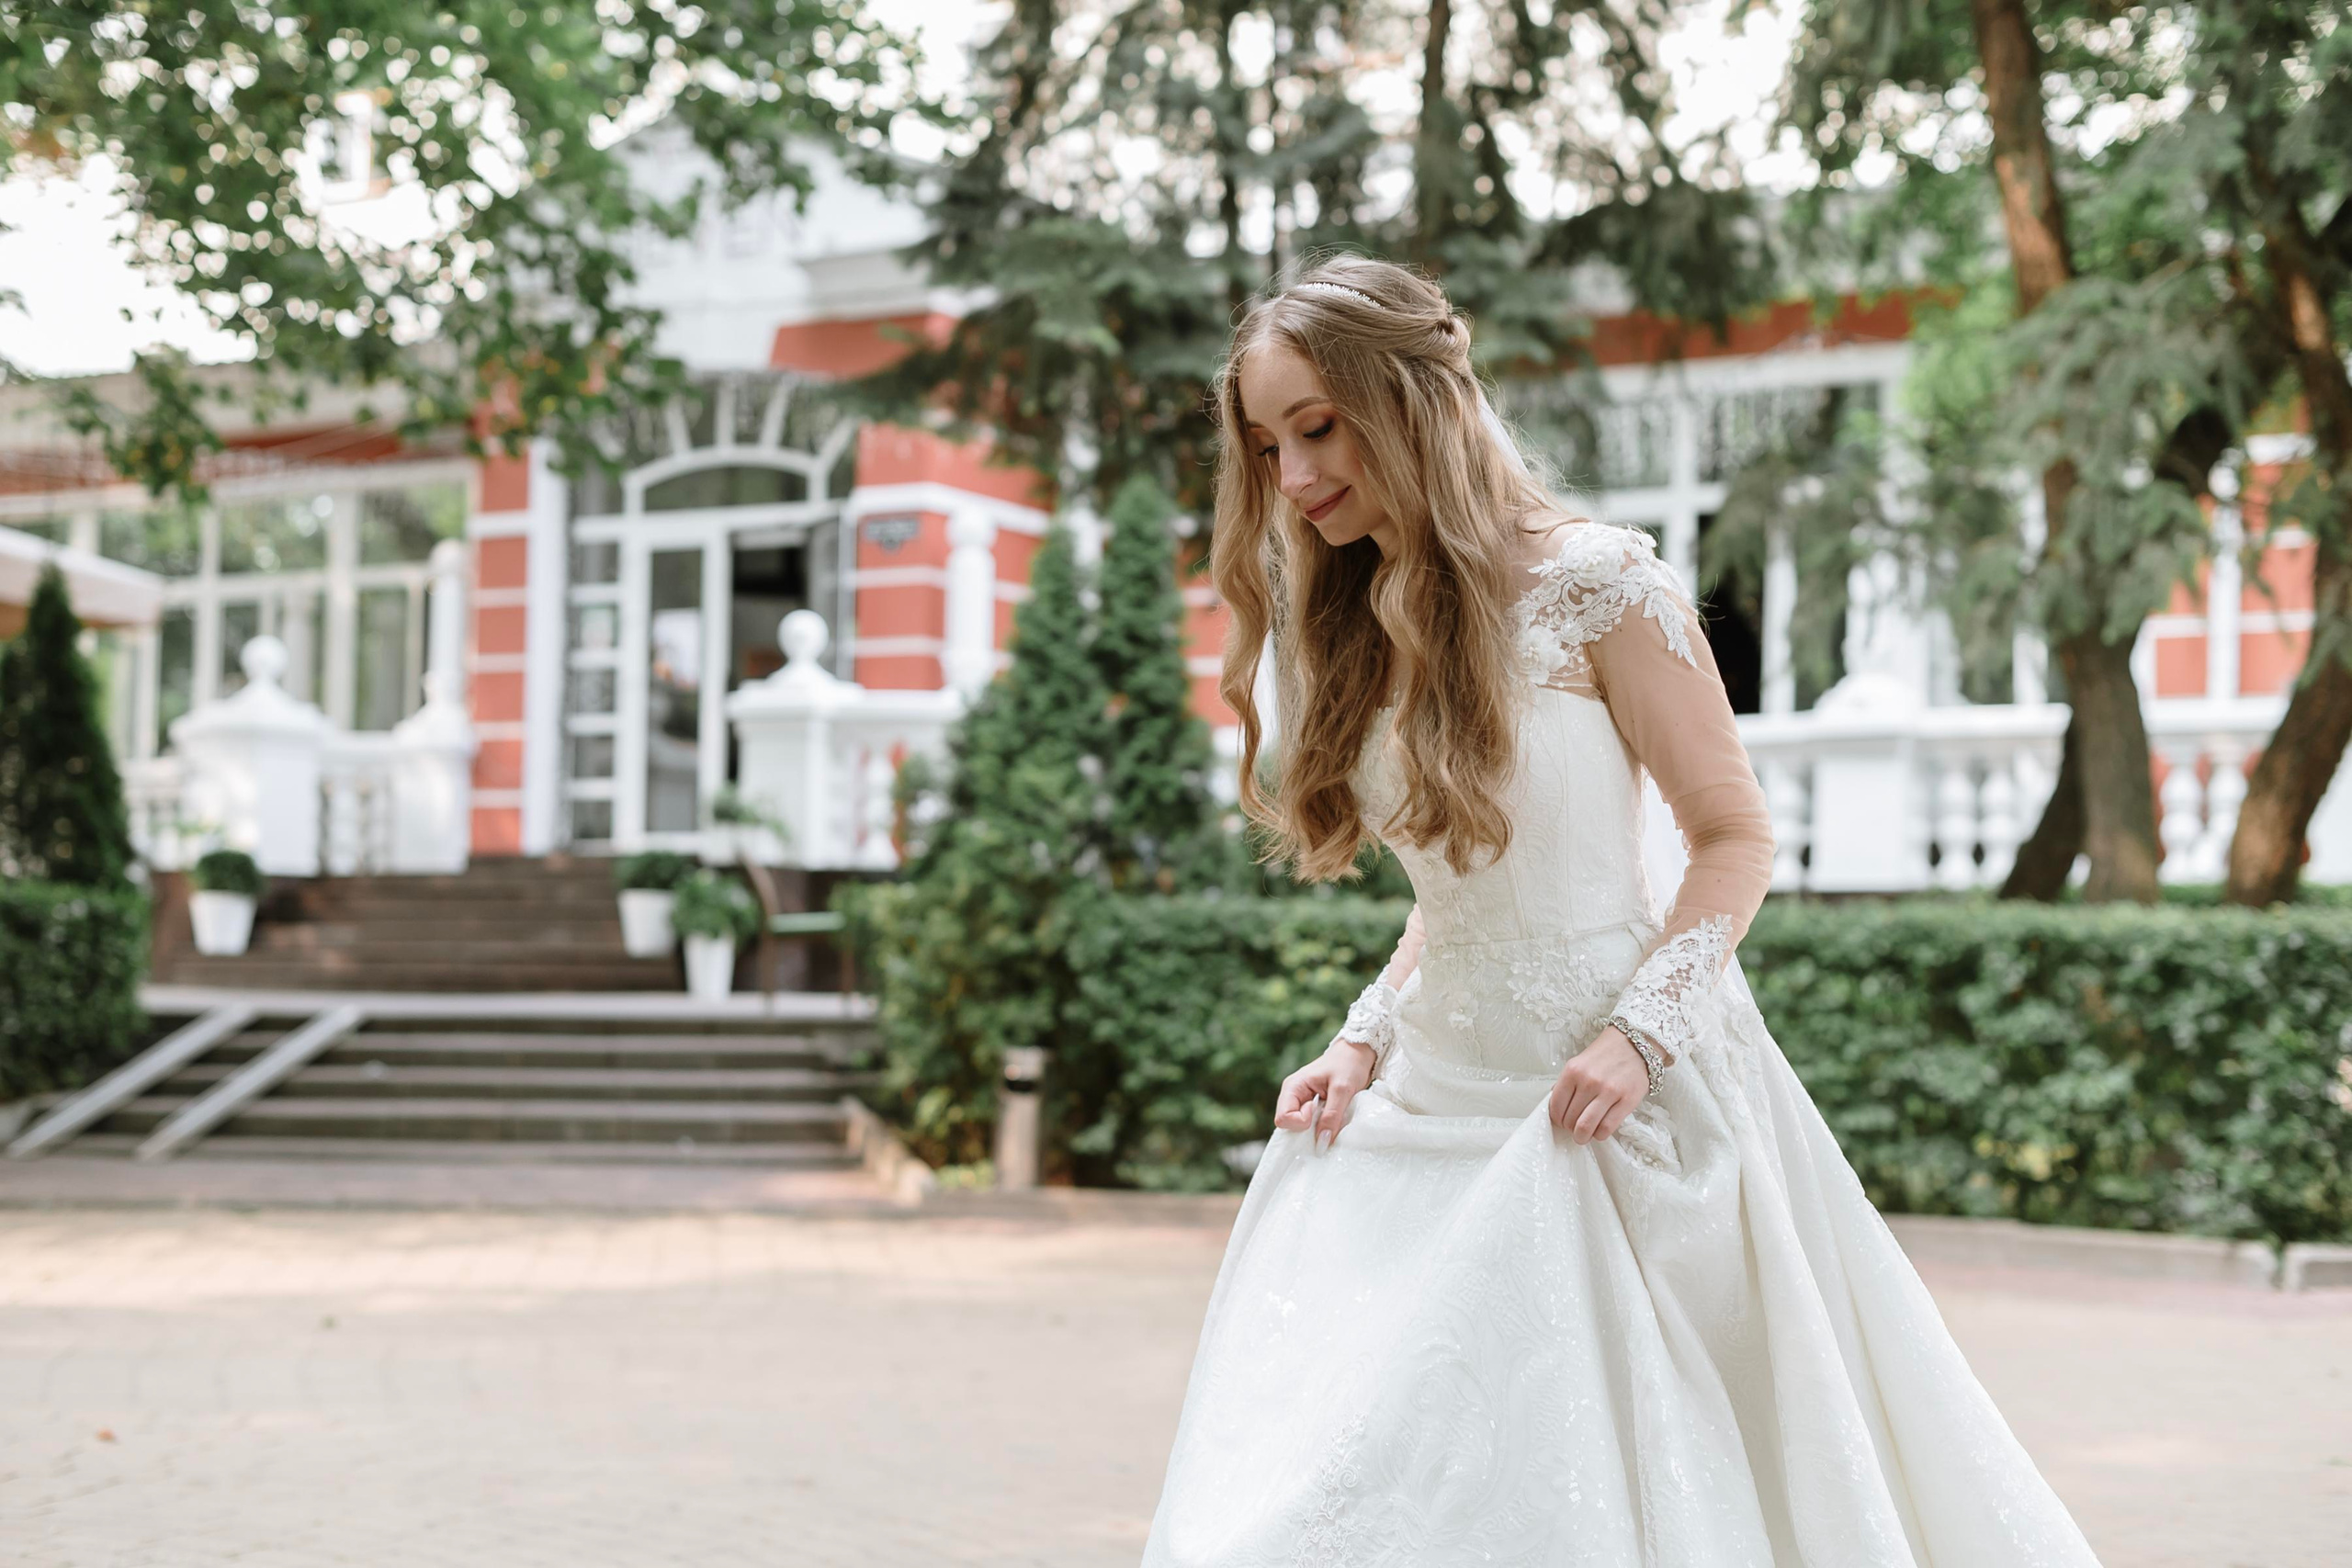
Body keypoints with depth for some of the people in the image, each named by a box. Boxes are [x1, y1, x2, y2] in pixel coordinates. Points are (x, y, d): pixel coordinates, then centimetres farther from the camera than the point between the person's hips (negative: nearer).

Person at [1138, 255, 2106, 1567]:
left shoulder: (1596, 584, -10)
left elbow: (1737, 835, -7)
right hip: (1433, 1100, 6)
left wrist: (1639, 1030, -18)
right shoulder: (1356, 631, 10)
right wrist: (1366, 1041, 3)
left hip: (1606, 1101, -6)